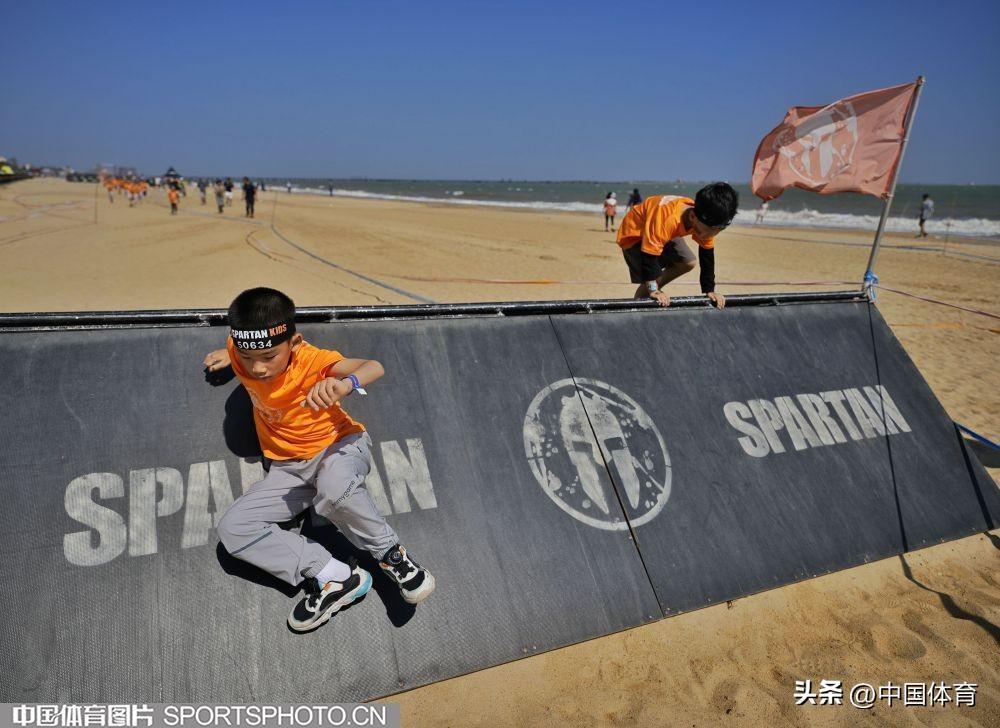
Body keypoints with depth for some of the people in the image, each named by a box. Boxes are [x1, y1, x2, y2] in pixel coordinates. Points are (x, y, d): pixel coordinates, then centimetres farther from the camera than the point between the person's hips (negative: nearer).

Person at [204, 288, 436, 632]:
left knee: (334, 488, -42)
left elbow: (374, 367, -43)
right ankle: (331, 575, -16)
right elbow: (250, 333, 17)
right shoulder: (241, 354, -10)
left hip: (339, 445, -6)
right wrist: (230, 354, 4)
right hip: (289, 469, 6)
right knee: (232, 529, -13)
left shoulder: (311, 360, -24)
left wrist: (346, 383, -61)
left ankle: (391, 555, -16)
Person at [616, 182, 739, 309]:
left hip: (660, 232, 7)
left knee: (689, 263, 4)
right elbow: (649, 254, -39)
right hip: (634, 233, -7)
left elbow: (707, 255, -9)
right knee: (649, 282, -18)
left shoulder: (706, 222, -20)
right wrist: (653, 290, -35)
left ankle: (655, 289, 15)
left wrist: (709, 290, -10)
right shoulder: (669, 220, -44)